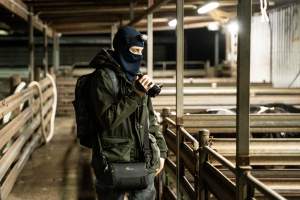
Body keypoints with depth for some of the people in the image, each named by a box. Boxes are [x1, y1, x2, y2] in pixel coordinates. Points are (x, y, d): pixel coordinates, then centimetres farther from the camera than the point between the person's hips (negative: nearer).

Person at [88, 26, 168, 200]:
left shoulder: (137, 76, 13)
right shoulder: (104, 76, -9)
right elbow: (108, 119, -17)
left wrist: (161, 150, 14)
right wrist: (135, 95, -22)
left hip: (144, 161, 6)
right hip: (114, 163, -6)